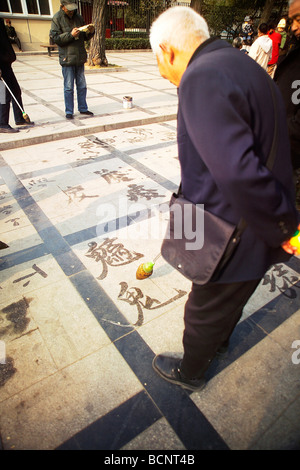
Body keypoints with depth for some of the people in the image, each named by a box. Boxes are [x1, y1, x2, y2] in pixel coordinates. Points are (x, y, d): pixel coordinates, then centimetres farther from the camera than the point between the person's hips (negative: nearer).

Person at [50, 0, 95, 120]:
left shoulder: (78, 17, 13)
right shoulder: (57, 18, -4)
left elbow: (85, 37, 18)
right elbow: (55, 38, -10)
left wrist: (90, 32, -4)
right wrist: (70, 35, -22)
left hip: (80, 57, 5)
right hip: (67, 58, -5)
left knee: (82, 85, 10)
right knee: (68, 87, -3)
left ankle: (83, 108, 22)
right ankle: (69, 111, 5)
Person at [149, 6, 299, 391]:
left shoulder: (201, 78, -25)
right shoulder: (238, 63, 8)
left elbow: (239, 174, -37)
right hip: (253, 225, 9)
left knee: (204, 312, 17)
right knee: (231, 297, 32)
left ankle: (190, 371, 47)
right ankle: (221, 339, 63)